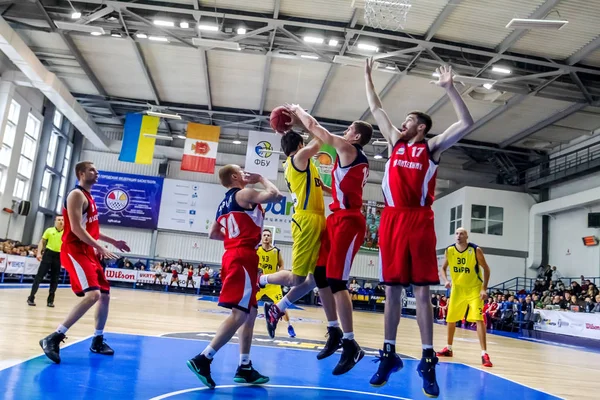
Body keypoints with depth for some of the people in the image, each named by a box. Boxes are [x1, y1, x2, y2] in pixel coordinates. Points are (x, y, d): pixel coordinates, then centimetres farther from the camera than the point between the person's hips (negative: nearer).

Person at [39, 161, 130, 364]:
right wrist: (100, 248, -22)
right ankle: (53, 339, -19)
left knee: (105, 295, 12)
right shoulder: (77, 195, -10)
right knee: (92, 295, -24)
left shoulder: (89, 197, 20)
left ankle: (98, 341, 23)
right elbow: (76, 228, -20)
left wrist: (113, 241, 25)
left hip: (88, 252, 10)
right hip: (74, 251, -10)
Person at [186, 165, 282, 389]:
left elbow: (213, 234, 27)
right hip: (243, 257, -9)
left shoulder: (224, 203, 20)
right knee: (240, 313, -10)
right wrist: (261, 179, 0)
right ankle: (203, 360, -12)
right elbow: (275, 195, -16)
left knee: (250, 312, 12)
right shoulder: (244, 194, -5)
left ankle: (244, 368, 14)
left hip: (232, 256, 10)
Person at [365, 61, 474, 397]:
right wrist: (368, 77, 29)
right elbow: (376, 109, 26)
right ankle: (390, 354, 14)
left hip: (420, 220, -3)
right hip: (392, 219, 3)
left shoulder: (433, 147, 8)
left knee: (422, 290, -2)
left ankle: (428, 360, 3)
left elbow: (466, 123, -1)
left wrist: (449, 88, -4)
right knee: (392, 289, 6)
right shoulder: (395, 142, 18)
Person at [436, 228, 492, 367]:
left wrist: (484, 289, -15)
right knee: (451, 319, 11)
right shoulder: (449, 251, -7)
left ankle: (484, 354, -14)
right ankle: (448, 348, 28)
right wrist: (446, 280, -13)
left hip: (474, 289, -4)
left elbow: (486, 269, -8)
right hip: (457, 288, 4)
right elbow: (443, 268, 7)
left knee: (478, 319, -16)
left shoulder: (476, 250, -16)